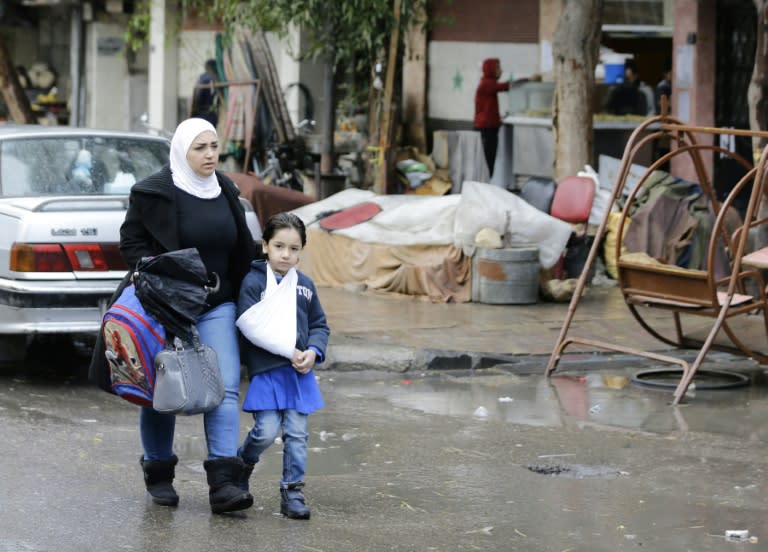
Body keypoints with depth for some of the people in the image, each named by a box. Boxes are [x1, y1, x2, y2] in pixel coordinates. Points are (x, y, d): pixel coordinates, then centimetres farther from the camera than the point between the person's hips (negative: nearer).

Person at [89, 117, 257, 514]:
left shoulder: (225, 192, 8)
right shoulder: (152, 194, -9)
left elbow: (240, 250, 18)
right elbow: (131, 243, -7)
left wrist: (241, 293, 15)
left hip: (216, 307, 4)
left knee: (225, 389, -10)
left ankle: (223, 483, -14)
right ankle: (158, 474, 25)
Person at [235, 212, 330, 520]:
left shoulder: (305, 285, 11)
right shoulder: (253, 282, -5)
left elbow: (319, 325, 16)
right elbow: (251, 327, -14)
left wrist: (313, 352, -5)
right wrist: (290, 351, -15)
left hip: (300, 373, 4)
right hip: (266, 373, -4)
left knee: (296, 434, 4)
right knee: (266, 431, -9)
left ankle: (292, 491, 12)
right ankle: (242, 465, 20)